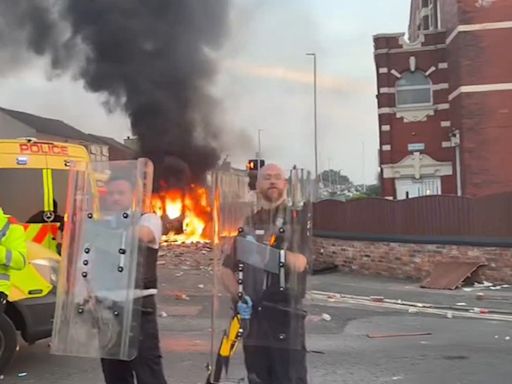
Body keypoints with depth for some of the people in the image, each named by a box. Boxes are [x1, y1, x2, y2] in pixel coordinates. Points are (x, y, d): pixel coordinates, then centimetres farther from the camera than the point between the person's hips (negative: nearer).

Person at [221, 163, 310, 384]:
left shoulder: (298, 219, 1)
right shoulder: (249, 224, 11)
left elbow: (299, 263, -14)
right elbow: (227, 269, 12)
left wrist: (265, 248, -23)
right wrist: (238, 297, -4)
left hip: (287, 317, -4)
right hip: (253, 318, 4)